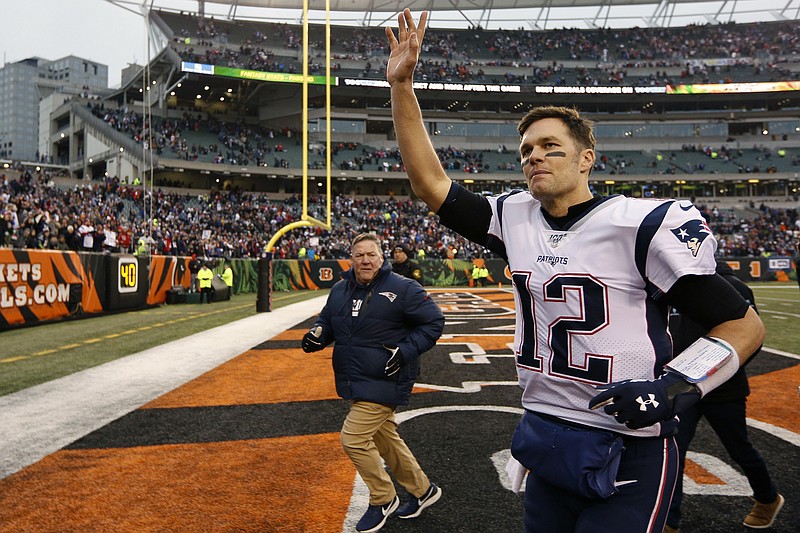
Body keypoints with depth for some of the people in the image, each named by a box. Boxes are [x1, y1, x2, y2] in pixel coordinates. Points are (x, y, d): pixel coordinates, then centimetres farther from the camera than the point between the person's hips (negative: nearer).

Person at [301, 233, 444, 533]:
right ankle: (423, 491, 38)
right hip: (356, 382, 7)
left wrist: (406, 351, -19)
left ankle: (383, 499, 15)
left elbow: (434, 322, -7)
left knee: (353, 438, -10)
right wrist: (316, 335, -4)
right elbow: (326, 322, 19)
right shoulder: (340, 290, 7)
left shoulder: (403, 288, -12)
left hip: (384, 382, -7)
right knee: (385, 440, 18)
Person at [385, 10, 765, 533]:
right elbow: (432, 183, 3)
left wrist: (676, 385, -23)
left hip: (627, 455, -5)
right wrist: (402, 86, -1)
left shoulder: (642, 224, -14)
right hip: (545, 442, 6)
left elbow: (744, 325, -8)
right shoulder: (515, 219, 2)